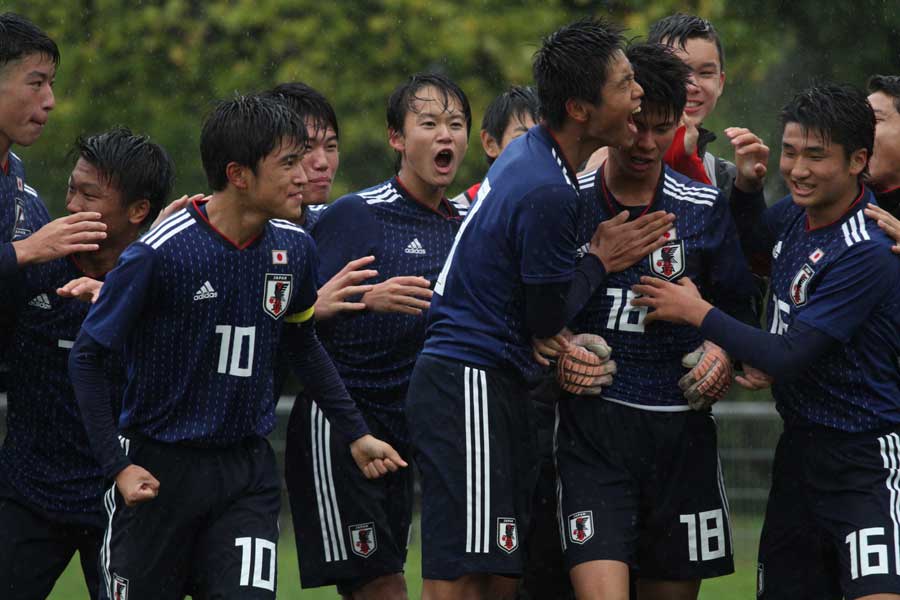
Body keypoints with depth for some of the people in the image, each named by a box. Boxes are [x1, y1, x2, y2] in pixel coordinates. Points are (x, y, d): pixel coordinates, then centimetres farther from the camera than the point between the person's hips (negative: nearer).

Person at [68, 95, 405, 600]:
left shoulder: (294, 248, -2)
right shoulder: (160, 254, -18)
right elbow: (87, 357, -9)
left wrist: (357, 434, 16)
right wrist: (117, 466, -13)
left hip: (249, 469, 3)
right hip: (159, 468, -3)